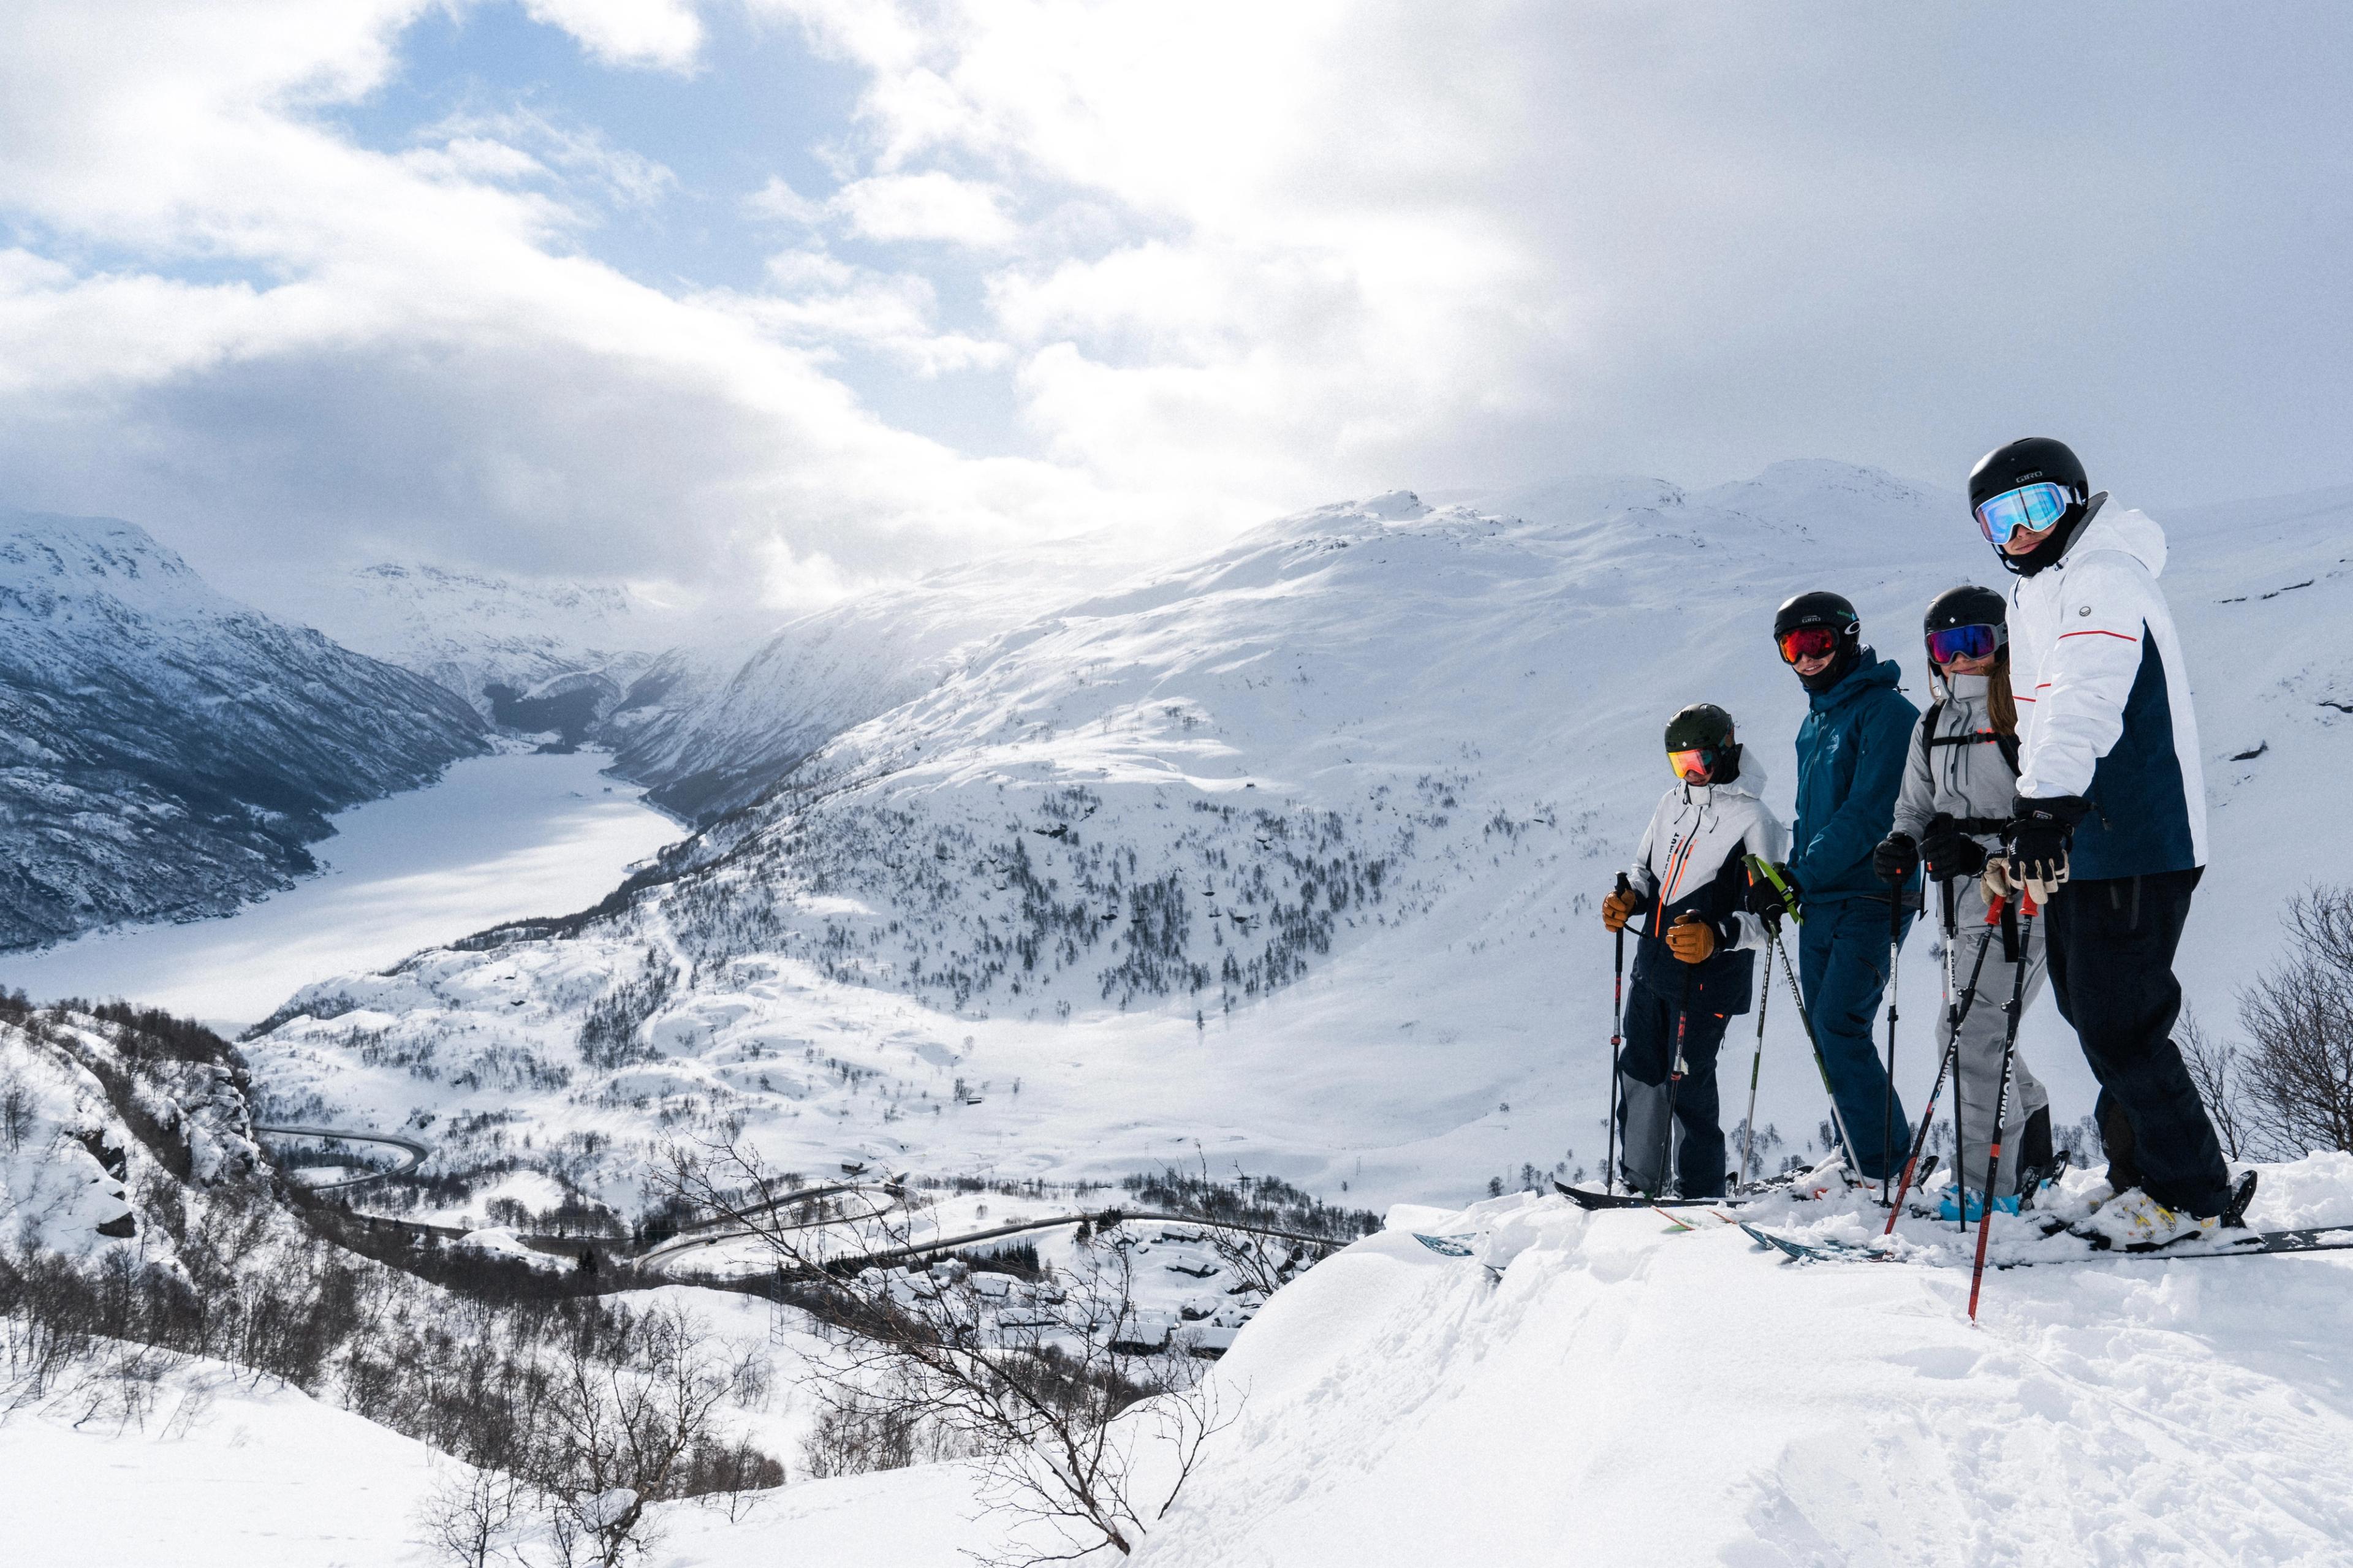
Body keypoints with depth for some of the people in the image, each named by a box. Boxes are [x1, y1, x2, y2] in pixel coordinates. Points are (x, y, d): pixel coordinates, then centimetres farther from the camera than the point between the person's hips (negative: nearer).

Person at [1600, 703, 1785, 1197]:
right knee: (1638, 1072, 10)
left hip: (1708, 977, -7)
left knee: (1687, 1083, -4)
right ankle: (1641, 1183, 23)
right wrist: (1629, 899, 0)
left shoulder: (1754, 821, -11)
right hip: (1653, 966, 7)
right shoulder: (1673, 803, 9)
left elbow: (1766, 918, -15)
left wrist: (1716, 937, -31)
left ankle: (1702, 1192, 11)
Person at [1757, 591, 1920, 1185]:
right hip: (1819, 903, 8)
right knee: (1826, 1032, 6)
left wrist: (1800, 876, -19)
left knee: (1838, 1026, -15)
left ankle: (1884, 1164, -8)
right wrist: (1791, 880, 10)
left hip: (1870, 897, -8)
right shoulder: (1815, 722, 17)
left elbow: (1868, 814, -18)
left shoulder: (1885, 712, -9)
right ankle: (1864, 1155, 13)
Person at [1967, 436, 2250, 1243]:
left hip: (2134, 847, -10)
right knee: (2092, 1017, 14)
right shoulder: (2032, 597, 20)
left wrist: (2048, 804, -40)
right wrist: (2027, 822, 29)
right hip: (2075, 845, 10)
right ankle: (2142, 1174, 25)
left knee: (2117, 1025, -8)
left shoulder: (2104, 577, -11)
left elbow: (2087, 699, -28)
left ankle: (2193, 1191, 6)